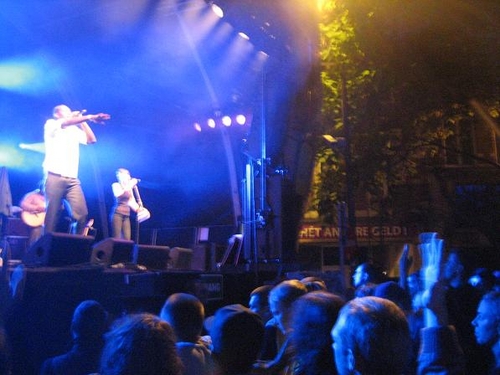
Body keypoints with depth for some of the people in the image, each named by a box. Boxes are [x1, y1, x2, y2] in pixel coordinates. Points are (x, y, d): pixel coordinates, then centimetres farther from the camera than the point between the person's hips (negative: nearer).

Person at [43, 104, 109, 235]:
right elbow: (66, 122, -13)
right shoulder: (50, 124, 7)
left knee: (82, 213, -9)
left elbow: (92, 139, 15)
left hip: (72, 180, 5)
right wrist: (89, 117, -18)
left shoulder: (74, 130, 23)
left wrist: (82, 120, 14)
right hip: (54, 177, -5)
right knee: (52, 215, -6)